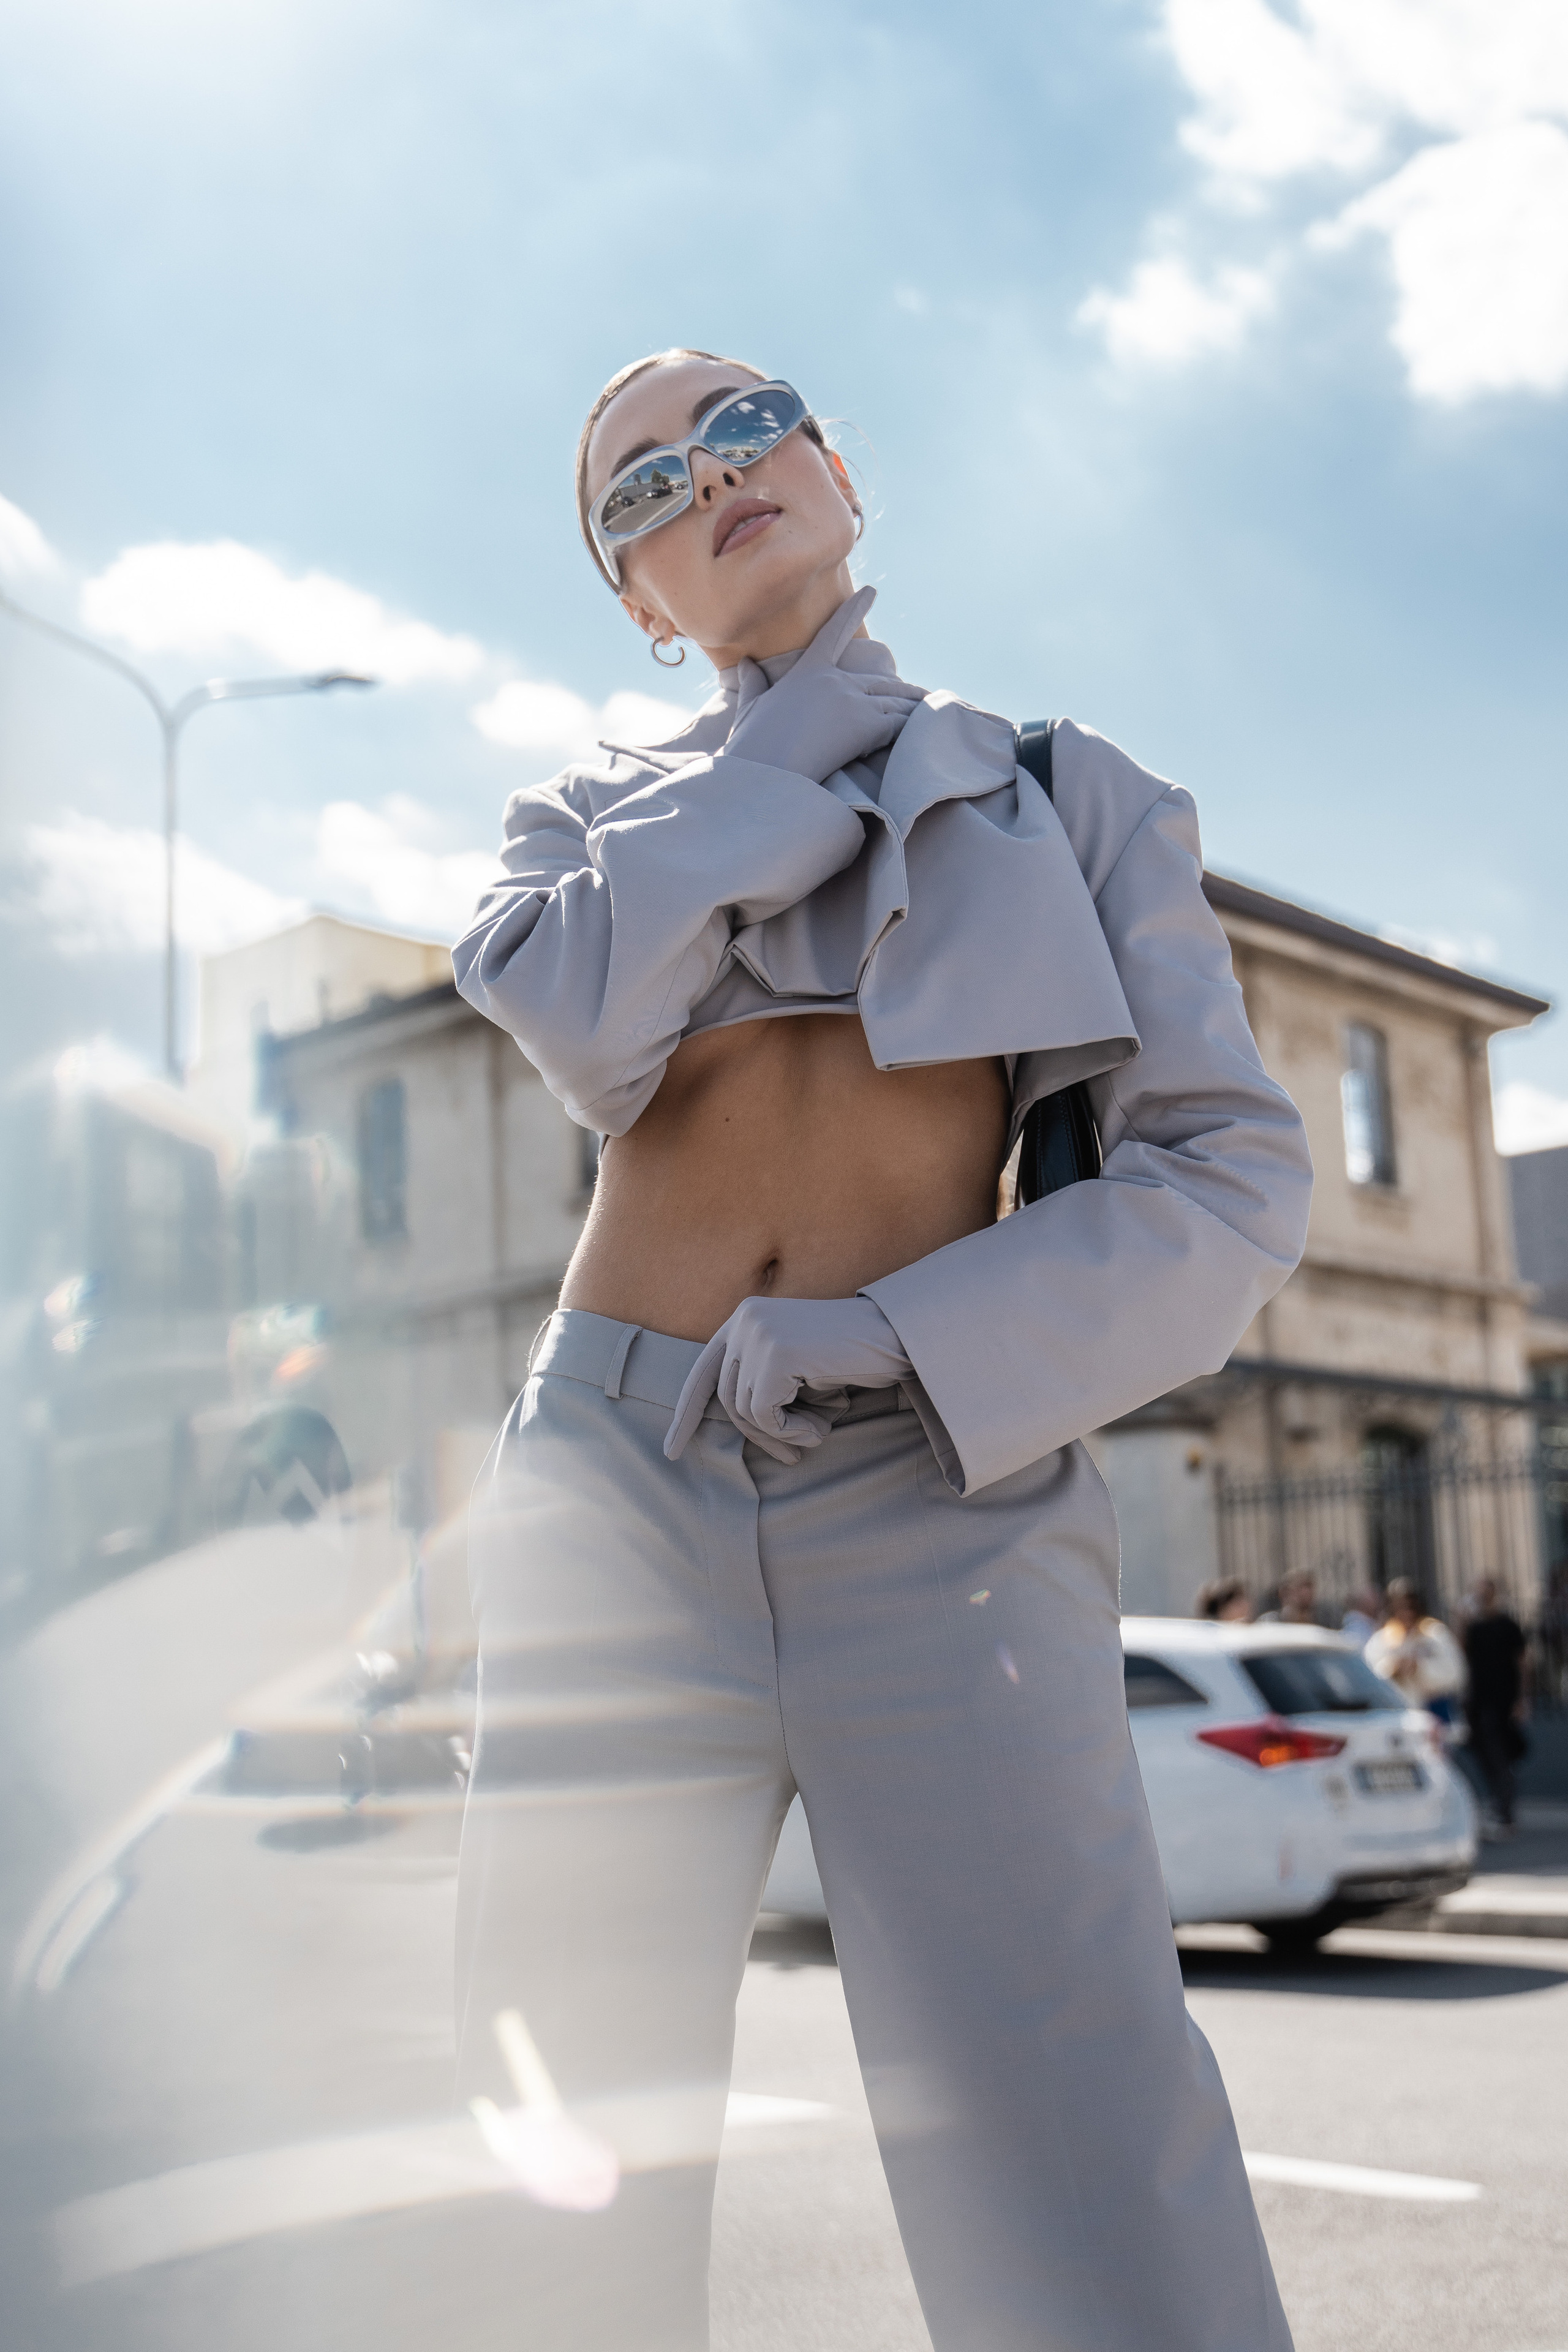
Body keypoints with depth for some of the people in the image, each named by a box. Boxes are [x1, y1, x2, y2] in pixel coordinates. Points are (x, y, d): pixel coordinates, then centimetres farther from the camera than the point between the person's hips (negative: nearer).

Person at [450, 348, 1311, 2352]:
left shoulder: (1070, 799, 12)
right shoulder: (587, 820, 15)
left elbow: (1230, 1182, 3)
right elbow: (586, 1031, -9)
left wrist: (910, 1347, -11)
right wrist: (826, 726, 2)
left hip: (941, 1500, -1)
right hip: (617, 1492, 2)